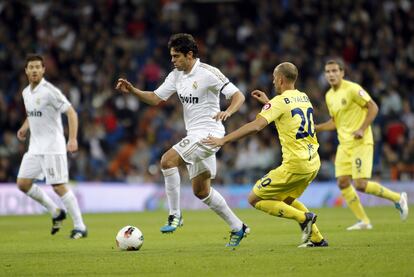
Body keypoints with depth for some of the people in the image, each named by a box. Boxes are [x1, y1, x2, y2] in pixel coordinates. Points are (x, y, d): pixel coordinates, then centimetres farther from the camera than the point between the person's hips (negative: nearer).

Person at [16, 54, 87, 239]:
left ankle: (80, 227, -2)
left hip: (53, 146, -8)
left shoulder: (50, 91, -14)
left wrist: (73, 139, -27)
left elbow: (71, 113, -17)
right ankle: (56, 213, 18)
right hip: (35, 147, 8)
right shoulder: (26, 92, 10)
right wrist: (25, 127, 9)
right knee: (23, 183, 3)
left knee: (58, 187, -10)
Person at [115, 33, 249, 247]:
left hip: (209, 132, -9)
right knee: (201, 191, 12)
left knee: (168, 160, -24)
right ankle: (237, 227, 24)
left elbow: (238, 96, -14)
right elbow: (156, 98, 10)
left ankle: (175, 215, -16)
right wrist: (132, 90, -4)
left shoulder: (208, 73, -14)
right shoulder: (176, 76, 8)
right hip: (194, 134, 9)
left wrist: (227, 112, -33)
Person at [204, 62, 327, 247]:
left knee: (255, 199, 0)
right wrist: (268, 102, 32)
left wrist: (223, 140, -19)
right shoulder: (304, 98, 13)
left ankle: (304, 218, -7)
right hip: (313, 164, 8)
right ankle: (317, 238, 19)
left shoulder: (280, 101, -10)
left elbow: (255, 126, -21)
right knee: (286, 200, 28)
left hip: (294, 165, -8)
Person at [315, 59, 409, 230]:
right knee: (343, 183, -2)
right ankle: (363, 221, 6)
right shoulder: (329, 96, 12)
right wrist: (315, 128, 10)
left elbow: (373, 107, -13)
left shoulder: (352, 89, -11)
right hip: (344, 144, 8)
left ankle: (397, 198, 5)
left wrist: (362, 129, -21)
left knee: (361, 185, -15)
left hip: (361, 143, -8)